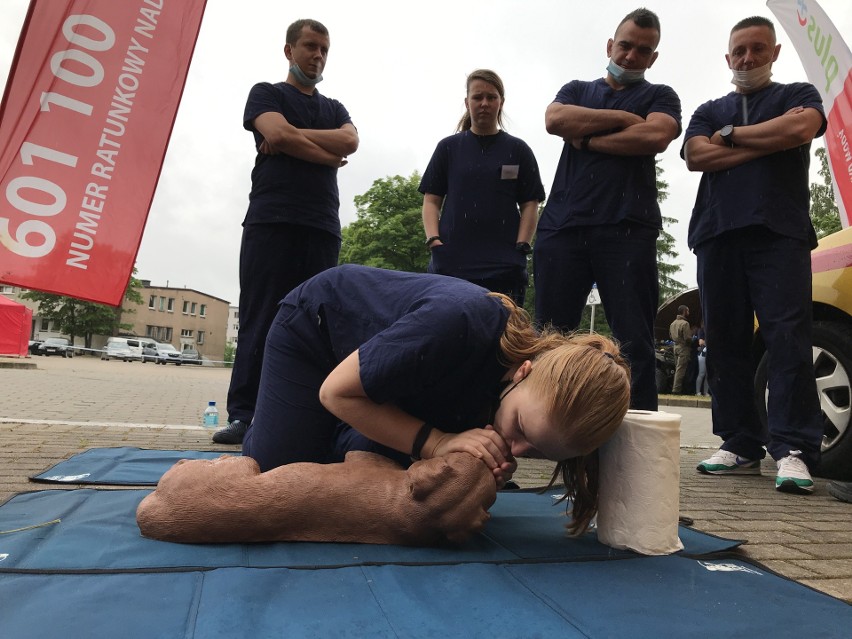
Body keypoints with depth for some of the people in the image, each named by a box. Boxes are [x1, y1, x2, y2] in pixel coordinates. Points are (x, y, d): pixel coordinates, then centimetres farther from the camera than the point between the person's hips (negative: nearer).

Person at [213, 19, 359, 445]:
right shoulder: (266, 93, 15)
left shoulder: (335, 109, 26)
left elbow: (350, 142, 3)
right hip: (271, 221, -3)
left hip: (322, 228, 4)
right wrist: (327, 156, 2)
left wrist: (292, 138, -2)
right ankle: (243, 415, -4)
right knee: (259, 322, -6)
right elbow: (279, 133, -7)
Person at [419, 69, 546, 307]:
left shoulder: (518, 150, 13)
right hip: (450, 263, 0)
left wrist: (521, 247, -5)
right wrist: (433, 240, -5)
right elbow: (432, 200, 10)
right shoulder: (448, 147, 14)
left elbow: (530, 205, 9)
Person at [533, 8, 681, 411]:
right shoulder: (577, 90, 26)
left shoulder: (659, 96, 20)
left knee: (634, 342, -5)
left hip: (628, 229, -1)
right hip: (562, 225, 2)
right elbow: (555, 120, 2)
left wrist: (587, 139, 2)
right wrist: (622, 117, 2)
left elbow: (655, 136, -3)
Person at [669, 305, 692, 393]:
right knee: (681, 369, -7)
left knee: (677, 368, 15)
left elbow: (671, 336, 18)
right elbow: (688, 338, -18)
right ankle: (676, 390, -7)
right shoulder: (685, 323, -15)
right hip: (684, 348, -8)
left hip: (676, 346, 8)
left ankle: (674, 387, 17)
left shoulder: (673, 323, 11)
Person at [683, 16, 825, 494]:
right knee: (726, 342, -2)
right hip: (718, 234, 3)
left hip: (780, 231, -2)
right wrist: (768, 142, 0)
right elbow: (695, 156, 4)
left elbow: (802, 128, -5)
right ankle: (741, 446, 3)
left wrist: (730, 135, 4)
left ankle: (792, 449, -11)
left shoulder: (799, 95, 19)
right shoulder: (710, 111, 25)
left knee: (788, 337, -12)